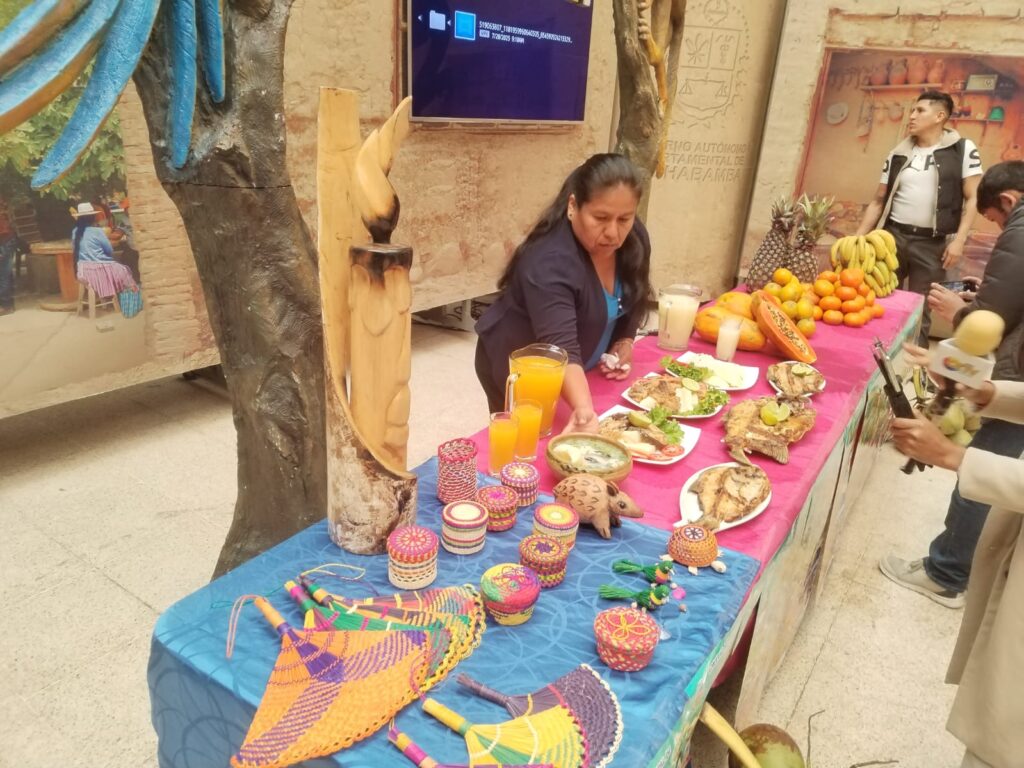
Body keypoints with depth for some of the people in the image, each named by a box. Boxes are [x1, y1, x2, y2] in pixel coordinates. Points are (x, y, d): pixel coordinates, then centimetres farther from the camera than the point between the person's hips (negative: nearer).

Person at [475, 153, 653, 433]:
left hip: (578, 369, 7)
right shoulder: (550, 261, -34)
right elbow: (561, 349, -44)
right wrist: (584, 410, -56)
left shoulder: (634, 240, -11)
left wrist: (623, 346, -7)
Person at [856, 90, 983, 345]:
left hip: (931, 244, -3)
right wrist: (857, 238, 5)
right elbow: (879, 201, 12)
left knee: (919, 311, 2)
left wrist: (959, 240, -10)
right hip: (893, 236, 3)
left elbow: (972, 199, -1)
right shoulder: (899, 154, 11)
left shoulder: (962, 149, 2)